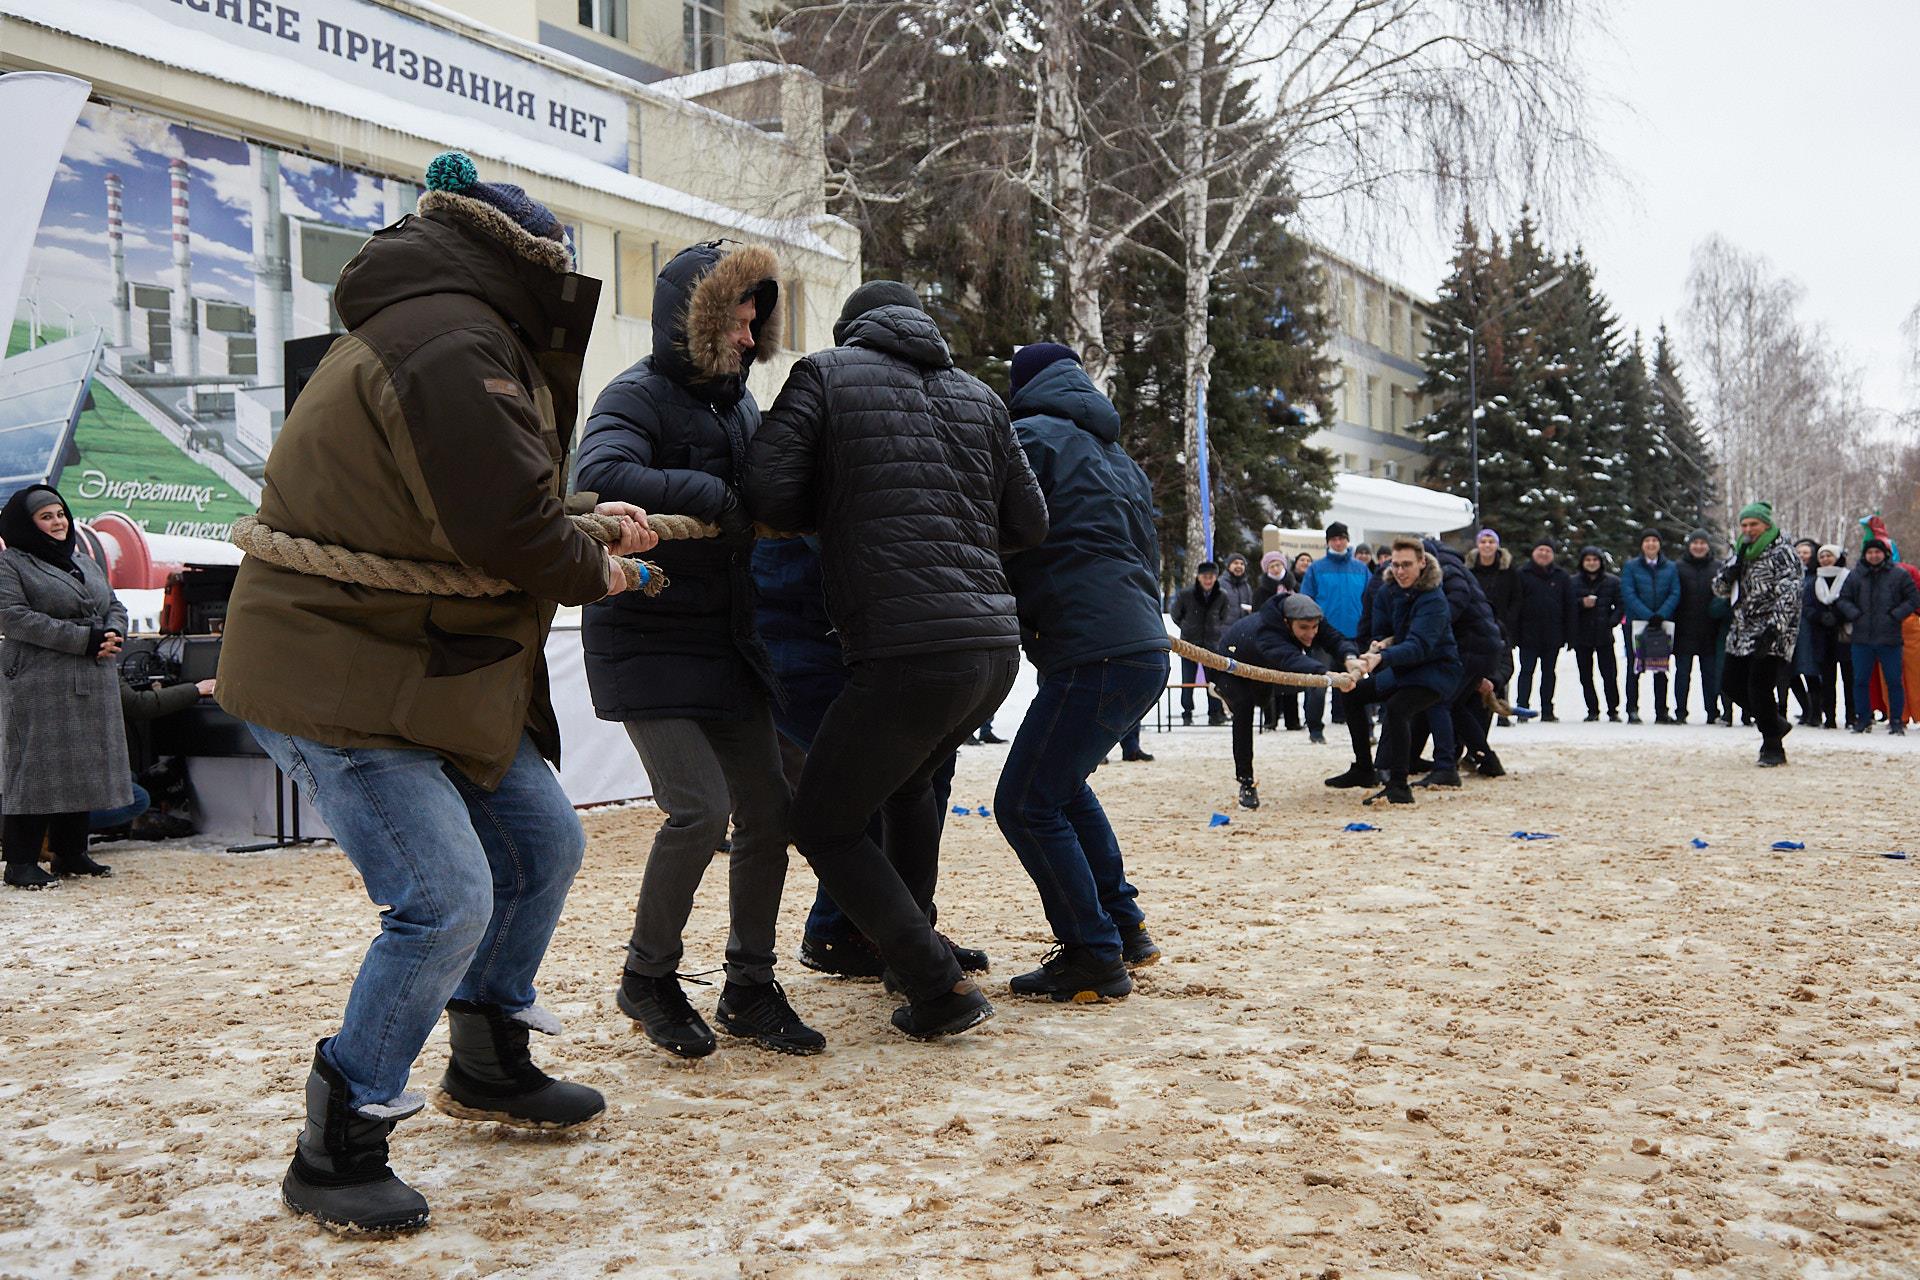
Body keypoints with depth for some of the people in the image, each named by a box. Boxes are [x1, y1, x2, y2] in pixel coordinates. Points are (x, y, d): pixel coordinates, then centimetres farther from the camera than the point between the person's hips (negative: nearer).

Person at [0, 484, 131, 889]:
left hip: (94, 686, 7)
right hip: (40, 685, -7)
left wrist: (112, 634, -4)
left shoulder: (85, 561, 21)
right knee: (37, 769, -7)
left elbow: (116, 606, 21)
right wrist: (85, 639, -19)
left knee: (83, 768, 9)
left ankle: (71, 853, 17)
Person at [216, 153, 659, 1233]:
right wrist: (593, 572, -6)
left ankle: (490, 1064, 32)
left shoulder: (450, 332, 17)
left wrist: (588, 528, 8)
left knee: (545, 844, 14)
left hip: (431, 668, 11)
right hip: (339, 678, -11)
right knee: (447, 900, -15)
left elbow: (479, 509, 21)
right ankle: (336, 1155, 2)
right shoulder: (452, 342, -19)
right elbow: (508, 527, -25)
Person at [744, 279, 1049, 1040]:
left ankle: (941, 991, 6)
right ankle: (912, 955, 38)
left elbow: (769, 496, -6)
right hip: (996, 643, 7)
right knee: (907, 783, 33)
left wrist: (839, 508, 14)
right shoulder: (978, 396, 17)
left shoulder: (826, 373, 4)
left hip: (909, 654, -6)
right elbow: (1028, 525, 17)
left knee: (824, 826, 11)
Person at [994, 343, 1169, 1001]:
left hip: (1094, 655, -9)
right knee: (1063, 785, 26)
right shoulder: (1118, 456, 25)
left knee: (1027, 806, -2)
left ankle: (1095, 959, 1)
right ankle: (1124, 925, 28)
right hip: (1145, 650, 9)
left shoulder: (1030, 437, 0)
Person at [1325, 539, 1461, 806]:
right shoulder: (1388, 592, -2)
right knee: (1353, 695, 10)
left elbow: (1419, 645, -37)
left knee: (1397, 708, -32)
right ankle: (1363, 770, 22)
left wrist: (1381, 658, -51)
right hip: (1404, 667, 9)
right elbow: (1384, 633, 7)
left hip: (1437, 669, -9)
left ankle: (1398, 787, -29)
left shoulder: (1433, 599, -25)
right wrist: (1380, 645, -17)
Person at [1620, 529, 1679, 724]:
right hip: (1637, 623, -2)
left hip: (1663, 624, 2)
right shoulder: (1631, 567, 4)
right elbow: (1628, 594, -6)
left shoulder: (1670, 568, 10)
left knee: (1662, 669, 5)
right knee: (1634, 668, -2)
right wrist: (1648, 615, -16)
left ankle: (1661, 711, 8)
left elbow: (1675, 594, 1)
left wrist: (1661, 615, -15)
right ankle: (1632, 711, 1)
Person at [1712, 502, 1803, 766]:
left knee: (1760, 688, -12)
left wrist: (1774, 628, -27)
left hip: (1772, 635, -8)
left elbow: (1789, 594, -17)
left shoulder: (1781, 553, -8)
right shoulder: (1741, 553, 15)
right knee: (1731, 683, 9)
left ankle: (1773, 748, 1)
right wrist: (1735, 563, -7)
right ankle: (1775, 724, 27)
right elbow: (1719, 588, 9)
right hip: (1742, 632, 8)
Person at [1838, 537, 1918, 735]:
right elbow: (1843, 600, 12)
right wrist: (1855, 615, -4)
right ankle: (1863, 719, 14)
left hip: (1889, 639, -2)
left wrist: (1896, 615, -8)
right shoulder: (1855, 576, 8)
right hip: (1862, 639, 2)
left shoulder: (1899, 575, 2)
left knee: (1894, 681, 1)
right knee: (1860, 681, 5)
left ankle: (1896, 720, 10)